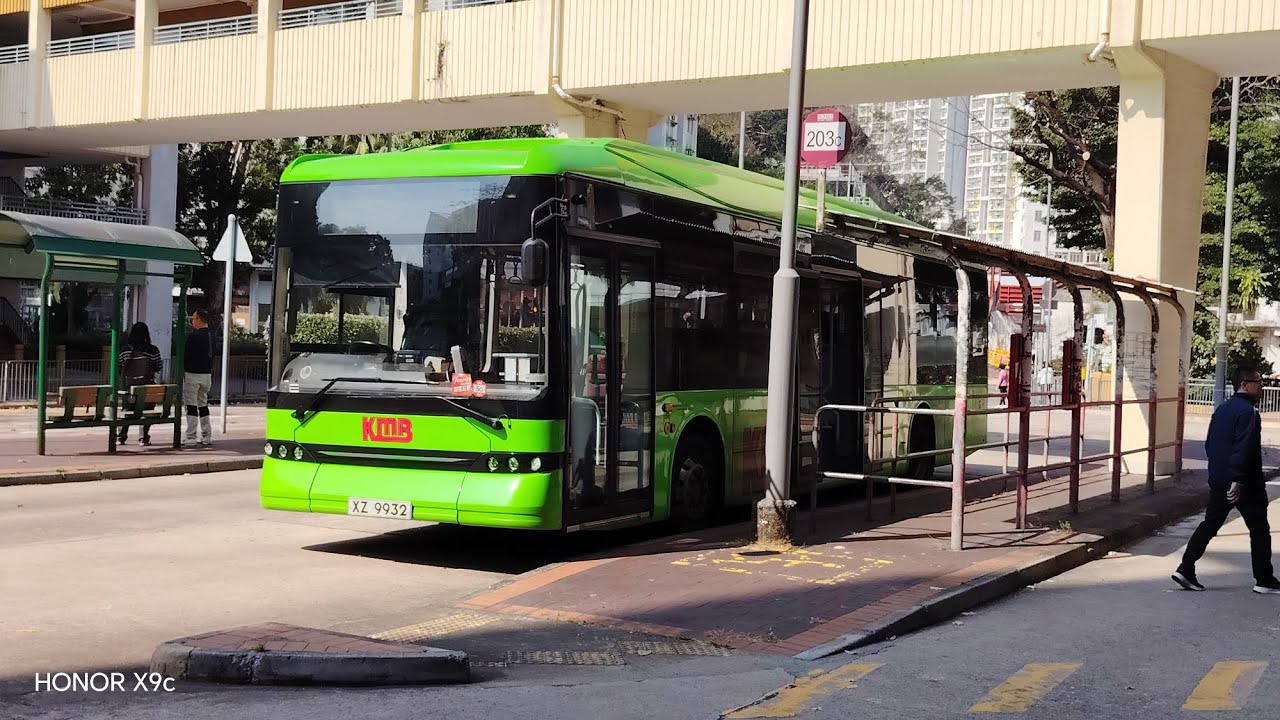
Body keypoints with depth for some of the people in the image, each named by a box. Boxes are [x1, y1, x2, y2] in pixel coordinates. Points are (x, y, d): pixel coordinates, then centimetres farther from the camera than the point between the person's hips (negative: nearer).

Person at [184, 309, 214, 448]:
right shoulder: (211, 336, 8)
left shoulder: (193, 336, -15)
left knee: (191, 406, -4)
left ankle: (190, 437, -5)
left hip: (193, 374, -7)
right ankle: (207, 437, 14)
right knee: (203, 405, 14)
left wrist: (182, 372, -3)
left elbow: (186, 356, -13)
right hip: (206, 374, 7)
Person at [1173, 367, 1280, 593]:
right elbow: (1244, 448, -23)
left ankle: (1185, 570, 2)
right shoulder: (1248, 411, -15)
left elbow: (1209, 445, 16)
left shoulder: (1222, 410, 12)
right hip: (1245, 483, -8)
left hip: (1218, 480, 8)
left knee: (1210, 524, 9)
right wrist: (1238, 480, -26)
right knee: (1259, 530, 5)